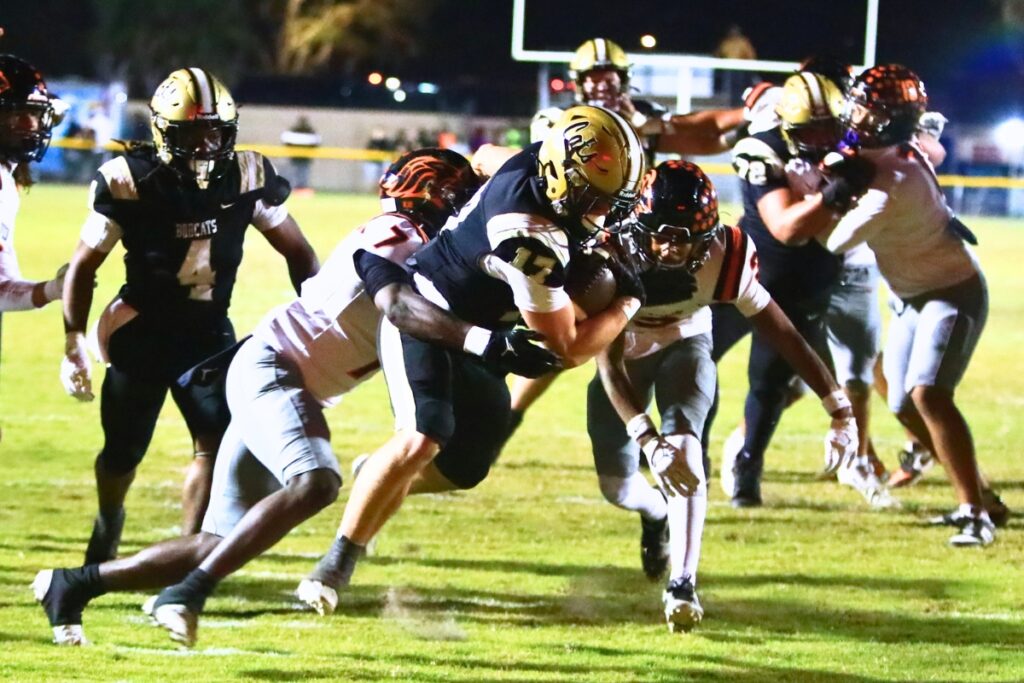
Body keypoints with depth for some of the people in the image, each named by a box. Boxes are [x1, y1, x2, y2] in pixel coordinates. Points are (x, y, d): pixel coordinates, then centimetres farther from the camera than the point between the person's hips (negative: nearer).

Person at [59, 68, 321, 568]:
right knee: (123, 450, 8)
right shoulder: (131, 182, -17)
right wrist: (73, 342, -11)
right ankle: (108, 520, 40)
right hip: (141, 332, -2)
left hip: (208, 332, 2)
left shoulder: (245, 178, -9)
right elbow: (84, 264, -6)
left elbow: (295, 250, 3)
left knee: (216, 441, -14)